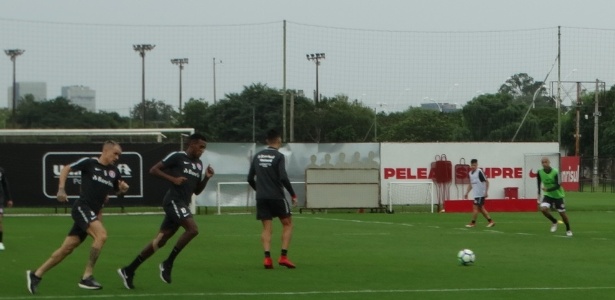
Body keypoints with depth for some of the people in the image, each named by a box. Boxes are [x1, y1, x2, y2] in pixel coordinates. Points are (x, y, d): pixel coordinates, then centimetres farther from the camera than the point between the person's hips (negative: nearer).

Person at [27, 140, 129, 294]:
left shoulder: (114, 171, 12)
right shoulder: (89, 163, -4)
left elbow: (118, 190, 24)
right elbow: (66, 169, 1)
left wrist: (123, 189, 1)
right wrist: (61, 188, -11)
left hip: (93, 213, 7)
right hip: (82, 207, -7)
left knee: (67, 248, 6)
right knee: (101, 234, -27)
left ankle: (36, 274, 16)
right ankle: (87, 276, -23)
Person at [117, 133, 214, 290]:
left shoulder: (198, 164, 19)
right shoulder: (177, 156, -5)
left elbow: (197, 190, 23)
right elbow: (153, 170, -7)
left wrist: (206, 177, 7)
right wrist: (173, 179, -16)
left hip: (183, 204, 8)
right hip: (174, 200, -8)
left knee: (160, 240, 6)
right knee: (193, 229, -23)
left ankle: (128, 270, 11)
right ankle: (167, 263, -13)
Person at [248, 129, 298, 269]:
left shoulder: (257, 156, 8)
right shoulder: (278, 156, -8)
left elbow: (250, 178, 11)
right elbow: (283, 178, -17)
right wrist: (293, 195, -7)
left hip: (261, 198, 4)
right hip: (276, 196, -4)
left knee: (267, 228, 6)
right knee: (287, 223, 9)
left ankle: (267, 258, -10)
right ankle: (283, 256, -2)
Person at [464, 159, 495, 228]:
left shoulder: (479, 172, -14)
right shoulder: (470, 173, 9)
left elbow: (486, 182, -12)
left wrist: (486, 192, -16)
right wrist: (467, 193, 13)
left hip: (480, 194, -8)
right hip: (475, 194, 8)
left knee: (475, 207, -7)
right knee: (481, 208, 9)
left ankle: (473, 223, 0)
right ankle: (490, 221, 14)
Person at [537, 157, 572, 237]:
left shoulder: (555, 172, -23)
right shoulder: (540, 172, -10)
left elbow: (558, 186, -26)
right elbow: (539, 183, 8)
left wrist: (548, 189, -39)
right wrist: (539, 194, 7)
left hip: (558, 195, -3)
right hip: (548, 195, 3)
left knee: (562, 213, 2)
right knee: (543, 209, -21)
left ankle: (568, 230, 27)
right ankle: (554, 222, 7)